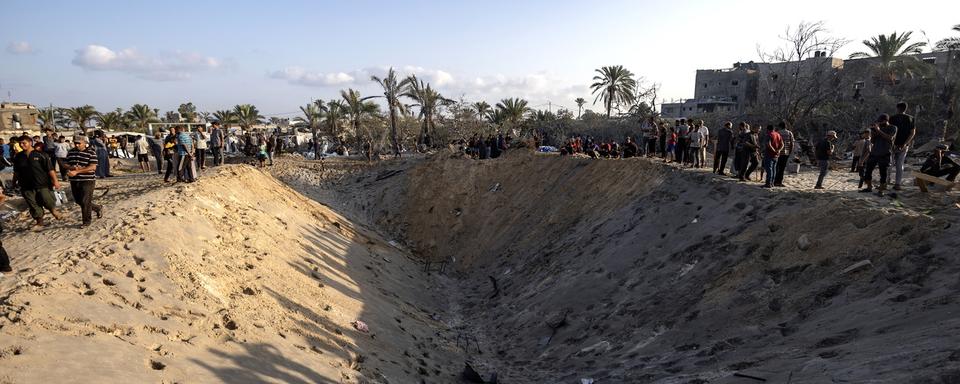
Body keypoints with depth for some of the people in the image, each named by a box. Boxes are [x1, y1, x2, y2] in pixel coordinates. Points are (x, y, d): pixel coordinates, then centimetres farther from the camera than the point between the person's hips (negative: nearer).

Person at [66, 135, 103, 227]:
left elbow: (93, 167, -17)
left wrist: (77, 171, -24)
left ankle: (86, 221, 12)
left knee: (85, 202, -3)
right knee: (78, 201, 14)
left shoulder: (91, 152, -9)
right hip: (74, 181, 7)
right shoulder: (71, 152, 9)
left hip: (87, 181, -6)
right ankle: (98, 208, 34)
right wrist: (72, 167, -11)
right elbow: (66, 164, 12)